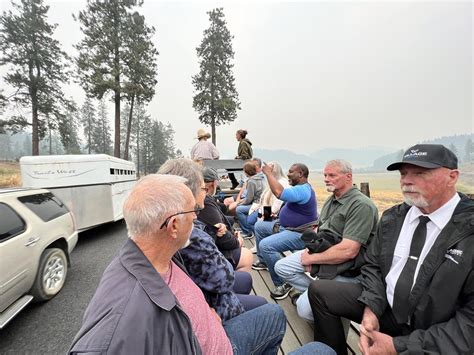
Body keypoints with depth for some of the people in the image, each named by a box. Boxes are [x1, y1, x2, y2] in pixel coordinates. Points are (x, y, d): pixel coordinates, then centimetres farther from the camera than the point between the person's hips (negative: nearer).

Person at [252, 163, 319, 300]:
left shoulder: (302, 190, -23)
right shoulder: (301, 188, 13)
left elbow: (279, 193, -38)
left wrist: (268, 173, -27)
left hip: (299, 234, -11)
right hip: (286, 227, 11)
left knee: (266, 245, -31)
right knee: (259, 227, 16)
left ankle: (283, 284, -14)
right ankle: (263, 261, 28)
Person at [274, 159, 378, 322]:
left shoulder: (361, 205, -20)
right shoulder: (331, 200, 8)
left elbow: (348, 251, -27)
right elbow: (319, 228, 17)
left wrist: (312, 258, -17)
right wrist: (310, 250, -3)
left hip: (344, 269, -8)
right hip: (321, 254, 9)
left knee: (305, 308, -19)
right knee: (281, 267, 5)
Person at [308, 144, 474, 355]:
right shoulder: (392, 218, -3)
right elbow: (373, 265, 6)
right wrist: (371, 309, -11)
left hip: (435, 336, -5)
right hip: (386, 307, 5)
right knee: (319, 290, -1)